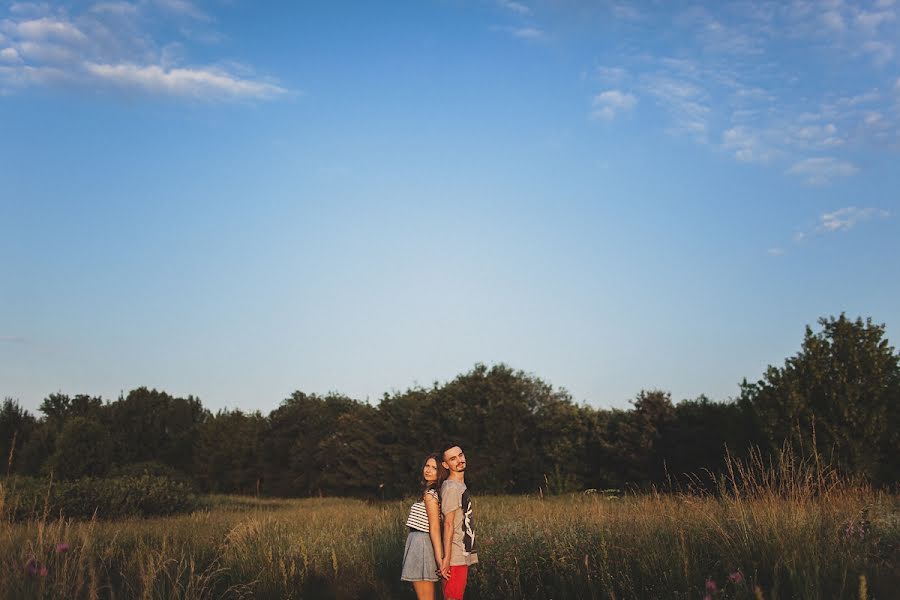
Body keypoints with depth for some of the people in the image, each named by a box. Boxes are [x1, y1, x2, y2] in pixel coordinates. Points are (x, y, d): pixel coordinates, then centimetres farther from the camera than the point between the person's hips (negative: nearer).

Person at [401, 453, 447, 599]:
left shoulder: (430, 494, -13)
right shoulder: (434, 492, 14)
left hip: (421, 544, -10)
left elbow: (435, 527, -20)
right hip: (421, 543, 10)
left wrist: (439, 558, -23)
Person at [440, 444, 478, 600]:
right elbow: (448, 525, -19)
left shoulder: (461, 486, 15)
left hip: (464, 555, 9)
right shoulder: (451, 488, -15)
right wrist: (446, 559, -21)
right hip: (455, 558, -9)